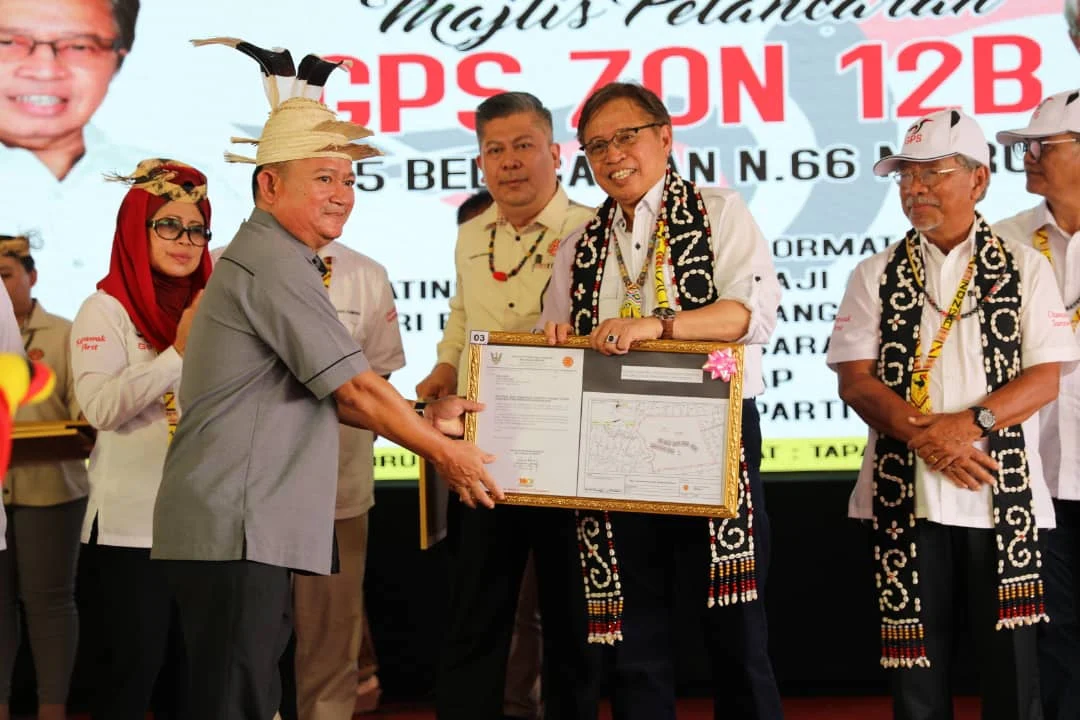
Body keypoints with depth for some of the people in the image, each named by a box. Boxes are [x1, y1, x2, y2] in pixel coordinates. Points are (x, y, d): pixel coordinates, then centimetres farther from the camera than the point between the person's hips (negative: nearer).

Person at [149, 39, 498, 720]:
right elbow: (354, 388, -12)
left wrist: (426, 417, 10)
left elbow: (325, 396, 20)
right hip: (235, 530, -11)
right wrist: (444, 452, 0)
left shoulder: (276, 258, 21)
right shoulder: (274, 262, -12)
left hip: (253, 527, 11)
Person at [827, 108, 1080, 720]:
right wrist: (923, 435, -15)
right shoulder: (876, 276, 10)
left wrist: (971, 424, -17)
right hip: (906, 493, 1)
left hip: (1003, 493, -1)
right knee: (917, 666, 5)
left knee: (1012, 666, 0)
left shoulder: (1024, 268, 7)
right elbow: (855, 379, 1)